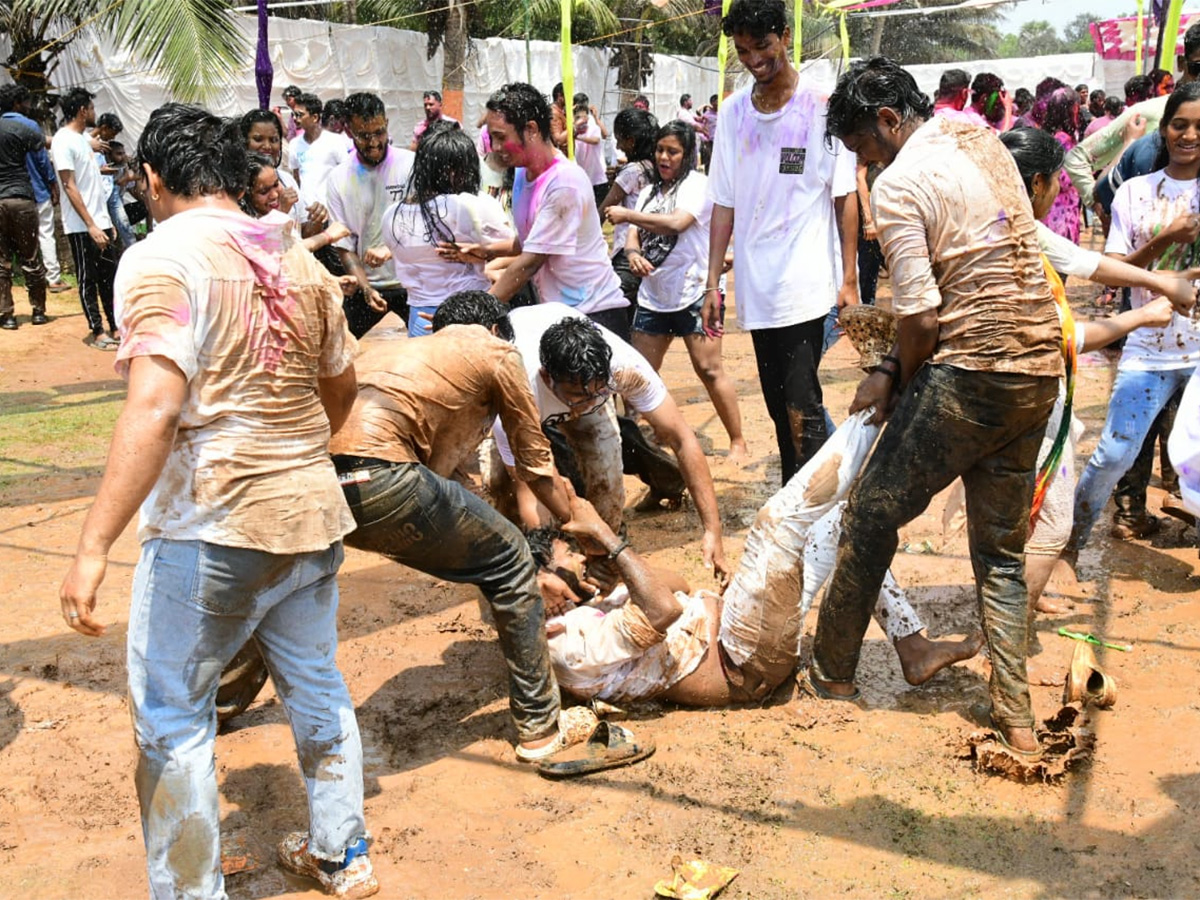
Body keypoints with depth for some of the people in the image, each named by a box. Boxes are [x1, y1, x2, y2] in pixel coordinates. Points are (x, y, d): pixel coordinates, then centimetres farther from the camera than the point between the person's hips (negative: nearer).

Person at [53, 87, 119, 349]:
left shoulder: (82, 139, 15)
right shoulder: (63, 140, -12)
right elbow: (70, 187, -17)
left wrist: (107, 222, 16)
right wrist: (91, 226, -21)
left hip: (100, 223, 8)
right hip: (81, 227, -8)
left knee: (109, 276, 11)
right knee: (88, 281, 0)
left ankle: (115, 328, 19)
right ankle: (98, 333, 6)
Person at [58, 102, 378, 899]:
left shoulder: (161, 258, -12)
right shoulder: (298, 258, 9)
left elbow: (156, 406, -24)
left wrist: (95, 548, -25)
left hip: (211, 527, -7)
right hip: (312, 511, 7)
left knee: (173, 720, 8)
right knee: (317, 685, 20)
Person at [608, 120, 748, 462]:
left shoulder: (697, 184, -7)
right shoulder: (650, 190, 14)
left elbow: (676, 223, -23)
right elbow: (634, 233, 10)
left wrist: (627, 214, -15)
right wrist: (633, 252, -15)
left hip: (693, 293, -6)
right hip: (653, 295, 6)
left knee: (709, 369, -8)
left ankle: (738, 442, 2)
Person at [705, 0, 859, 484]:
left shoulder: (821, 107, -3)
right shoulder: (732, 112, 8)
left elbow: (845, 197, -2)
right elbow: (724, 202, 10)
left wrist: (848, 278, -6)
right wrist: (712, 283, 6)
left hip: (806, 284, -4)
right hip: (755, 286, 5)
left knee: (801, 407, -9)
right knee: (779, 407, 13)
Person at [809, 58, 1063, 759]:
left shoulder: (899, 183, -12)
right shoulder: (987, 144, 13)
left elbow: (922, 319, -18)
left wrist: (897, 380, 4)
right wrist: (895, 368, 13)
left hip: (969, 375, -8)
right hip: (1040, 368, 8)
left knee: (873, 514, 9)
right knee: (1003, 549, 15)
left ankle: (834, 674, 21)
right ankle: (1018, 722, 17)